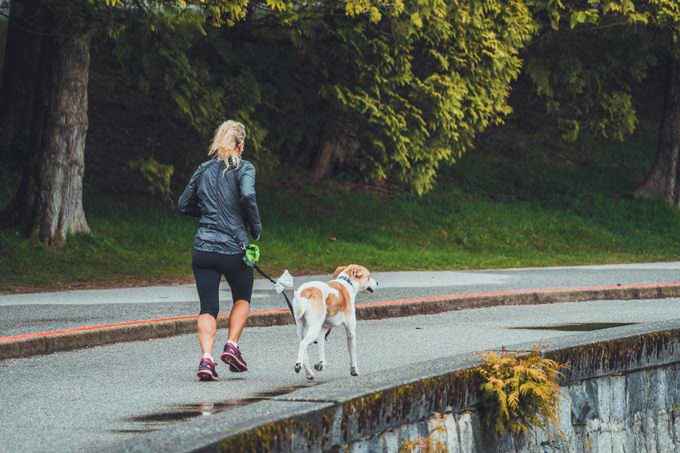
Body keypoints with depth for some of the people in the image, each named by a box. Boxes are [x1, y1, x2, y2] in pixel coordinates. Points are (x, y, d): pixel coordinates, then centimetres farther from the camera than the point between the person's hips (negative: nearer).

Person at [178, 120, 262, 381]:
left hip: (203, 249, 3)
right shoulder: (243, 168, -3)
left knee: (208, 308, 3)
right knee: (242, 298, 22)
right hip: (234, 248, -3)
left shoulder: (204, 169, 11)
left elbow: (184, 205, 16)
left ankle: (206, 357, -15)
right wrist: (255, 228, -8)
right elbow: (248, 195, -21)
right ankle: (232, 346, 6)